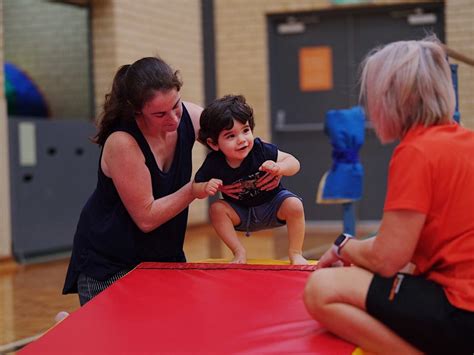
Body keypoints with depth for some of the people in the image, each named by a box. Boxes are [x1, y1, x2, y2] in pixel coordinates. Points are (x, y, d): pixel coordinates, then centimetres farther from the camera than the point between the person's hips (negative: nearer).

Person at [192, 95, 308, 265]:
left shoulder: (261, 150, -25)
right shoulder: (214, 163, -22)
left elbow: (294, 163, -20)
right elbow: (196, 187, -10)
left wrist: (278, 168, -43)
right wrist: (206, 188, -34)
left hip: (272, 203, -1)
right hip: (241, 214, 1)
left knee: (294, 205, -29)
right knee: (217, 209, -24)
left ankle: (295, 253, -11)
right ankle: (240, 252, -10)